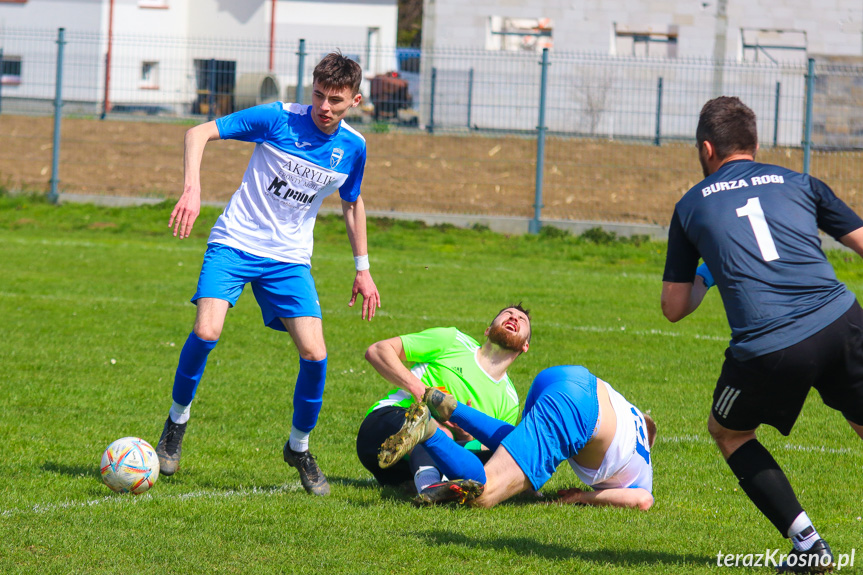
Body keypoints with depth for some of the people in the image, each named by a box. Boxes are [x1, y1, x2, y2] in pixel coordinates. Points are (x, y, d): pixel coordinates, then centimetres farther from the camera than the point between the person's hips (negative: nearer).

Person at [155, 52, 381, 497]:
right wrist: (192, 189, -26)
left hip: (290, 259, 3)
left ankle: (299, 447, 14)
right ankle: (177, 419, 4)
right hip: (235, 243, -3)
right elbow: (198, 133, -11)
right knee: (206, 332, -23)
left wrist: (362, 268, 20)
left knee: (315, 354, -10)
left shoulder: (352, 147, 0)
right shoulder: (278, 119, -12)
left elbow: (352, 203, 20)